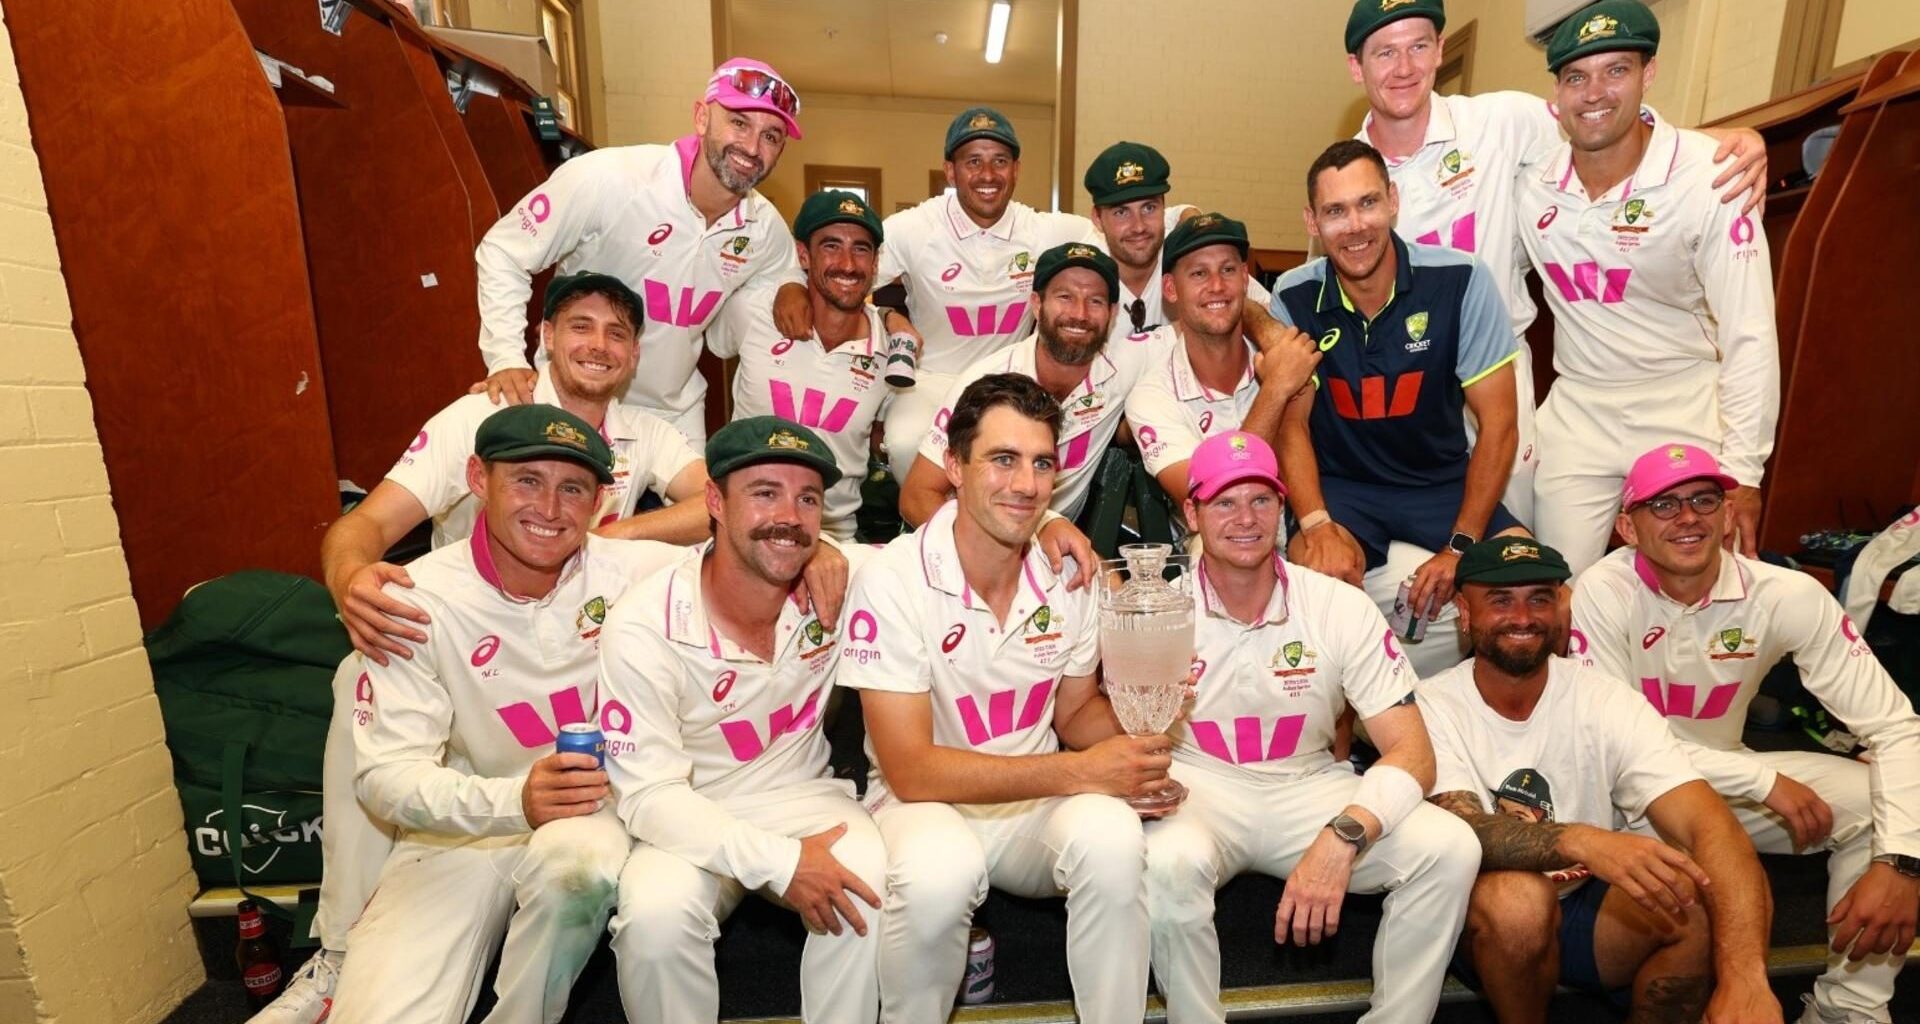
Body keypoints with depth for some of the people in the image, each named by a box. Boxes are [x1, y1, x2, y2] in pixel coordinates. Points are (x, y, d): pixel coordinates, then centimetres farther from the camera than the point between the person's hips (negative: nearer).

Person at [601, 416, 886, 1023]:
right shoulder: (644, 630, -19)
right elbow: (649, 794, -19)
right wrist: (778, 863, -27)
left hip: (803, 797, 2)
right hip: (687, 820, -1)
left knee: (873, 883, -28)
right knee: (657, 911, -31)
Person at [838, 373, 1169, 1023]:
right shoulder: (892, 581, -19)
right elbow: (911, 770, -20)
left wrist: (1135, 727, -14)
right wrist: (1078, 771, -23)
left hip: (1037, 804, 3)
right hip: (926, 801, -3)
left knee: (1111, 837, -28)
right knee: (938, 874, -35)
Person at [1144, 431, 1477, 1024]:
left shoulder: (1341, 608, -7)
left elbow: (1412, 752, -11)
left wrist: (1343, 836, -28)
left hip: (1311, 786, 2)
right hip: (1200, 789, -2)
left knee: (1450, 848, -20)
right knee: (1170, 862, -34)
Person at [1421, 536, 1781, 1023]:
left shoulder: (1605, 701, -11)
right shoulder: (1433, 706, -16)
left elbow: (1708, 824, -23)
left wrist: (1744, 976, -38)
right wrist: (1579, 840, -48)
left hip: (1590, 908, 2)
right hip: (1489, 920, -2)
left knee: (1709, 900, -25)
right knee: (1516, 895, -35)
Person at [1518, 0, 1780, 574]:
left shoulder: (1709, 177, -14)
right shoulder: (1531, 178, -5)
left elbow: (1749, 337, -13)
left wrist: (1743, 472, -14)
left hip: (1685, 413, -2)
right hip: (1576, 412, 2)